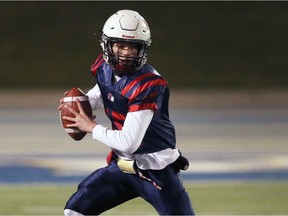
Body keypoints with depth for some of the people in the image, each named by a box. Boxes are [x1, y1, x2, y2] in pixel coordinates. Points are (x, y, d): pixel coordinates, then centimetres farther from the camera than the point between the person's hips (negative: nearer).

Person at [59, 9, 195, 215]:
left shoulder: (148, 84, -26)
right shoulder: (105, 68, -4)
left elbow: (128, 143, -28)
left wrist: (91, 127, -14)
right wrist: (79, 103, 0)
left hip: (156, 169, -7)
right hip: (122, 165, 7)